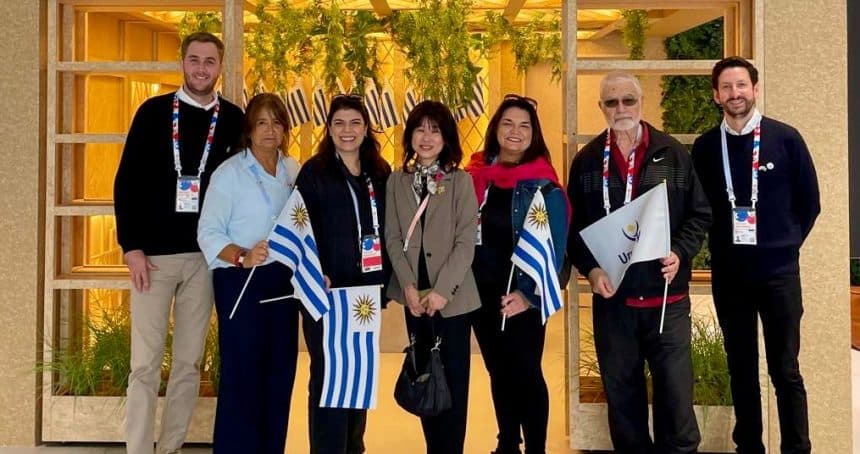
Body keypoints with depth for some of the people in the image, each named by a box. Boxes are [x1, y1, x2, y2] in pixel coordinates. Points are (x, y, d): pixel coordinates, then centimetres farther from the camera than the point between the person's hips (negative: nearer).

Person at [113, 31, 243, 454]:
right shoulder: (153, 111, 1)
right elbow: (127, 181, -1)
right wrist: (131, 246, -7)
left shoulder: (233, 119, 4)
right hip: (153, 253, -2)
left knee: (189, 362, 8)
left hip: (205, 256, 2)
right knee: (145, 363, 0)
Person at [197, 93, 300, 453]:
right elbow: (208, 233, -11)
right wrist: (242, 257, -25)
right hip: (240, 281, -5)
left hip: (283, 280, 5)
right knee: (242, 374, -4)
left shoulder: (293, 171, 9)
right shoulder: (229, 173, -6)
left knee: (280, 372, 10)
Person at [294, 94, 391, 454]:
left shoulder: (381, 173, 11)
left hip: (368, 290, 5)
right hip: (327, 290, -4)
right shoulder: (314, 172, -2)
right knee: (328, 374, -1)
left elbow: (388, 229, 14)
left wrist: (386, 278, 5)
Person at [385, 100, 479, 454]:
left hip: (452, 297, -3)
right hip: (414, 297, 3)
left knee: (453, 381, 1)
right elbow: (392, 237, 3)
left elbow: (466, 242, -8)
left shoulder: (461, 181, -2)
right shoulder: (397, 181, 7)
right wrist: (408, 286, -9)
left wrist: (442, 290, -15)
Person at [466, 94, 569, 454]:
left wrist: (529, 293, -21)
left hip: (522, 296, -4)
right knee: (499, 372, 15)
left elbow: (553, 247, -12)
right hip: (482, 294, 5)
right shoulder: (476, 176, 5)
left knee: (526, 373, 2)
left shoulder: (543, 185, -8)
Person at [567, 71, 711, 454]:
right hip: (611, 296, 1)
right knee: (621, 392, 11)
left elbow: (700, 214, 6)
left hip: (667, 295, -1)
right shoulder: (586, 161, 6)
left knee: (675, 389, 1)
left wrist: (680, 253, -10)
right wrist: (590, 269, -9)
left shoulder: (673, 154, 3)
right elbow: (574, 227, 7)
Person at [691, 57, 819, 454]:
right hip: (728, 273, 2)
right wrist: (721, 247, 7)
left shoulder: (786, 139, -3)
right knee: (741, 369, 11)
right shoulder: (705, 147, 2)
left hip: (778, 270, -2)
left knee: (785, 371, 3)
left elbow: (809, 202, 5)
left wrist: (786, 244, 6)